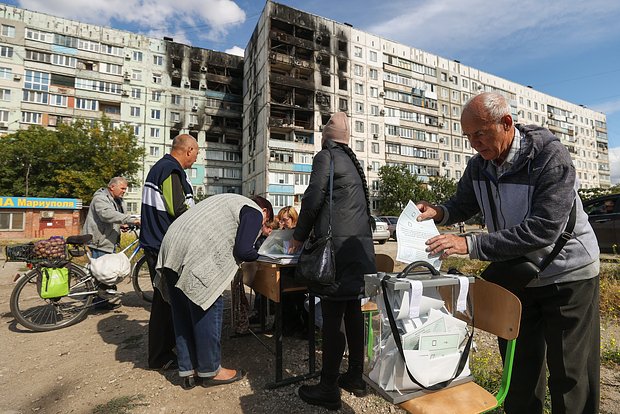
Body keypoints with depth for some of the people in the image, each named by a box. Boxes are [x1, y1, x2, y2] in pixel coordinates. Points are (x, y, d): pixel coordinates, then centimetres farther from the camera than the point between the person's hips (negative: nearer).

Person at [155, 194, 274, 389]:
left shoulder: (233, 201, 28)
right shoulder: (254, 212, 0)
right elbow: (242, 251, -9)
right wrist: (258, 256, 11)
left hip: (171, 247, 10)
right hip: (194, 256, -10)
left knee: (182, 313, 14)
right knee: (208, 309, 3)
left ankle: (188, 372, 25)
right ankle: (210, 371, 17)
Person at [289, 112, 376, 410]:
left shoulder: (325, 156, -3)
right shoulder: (353, 161, 19)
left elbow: (313, 199, -12)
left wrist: (299, 236, 0)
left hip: (339, 246, -8)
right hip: (361, 243, 8)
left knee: (332, 316, -1)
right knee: (353, 311, 15)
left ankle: (329, 389, 11)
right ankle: (356, 377, 28)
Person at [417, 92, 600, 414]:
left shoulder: (551, 158, -24)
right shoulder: (479, 165, -8)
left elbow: (542, 229, -32)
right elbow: (464, 204, 6)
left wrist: (470, 245, -37)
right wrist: (440, 212, -18)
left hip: (568, 275, -4)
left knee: (570, 374, 7)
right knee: (519, 366, 16)